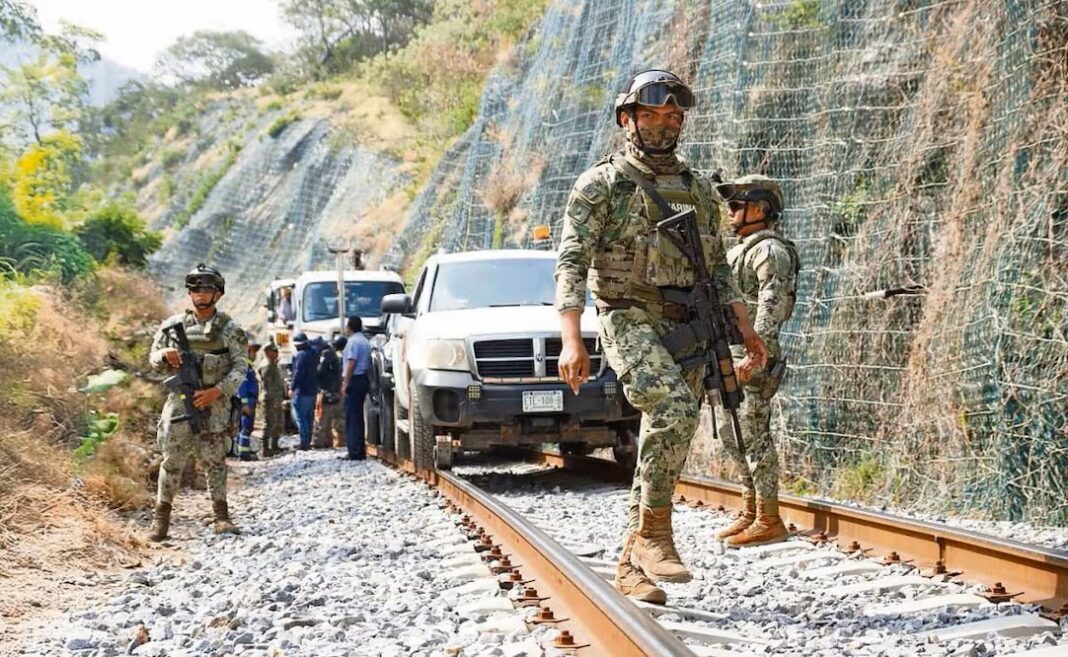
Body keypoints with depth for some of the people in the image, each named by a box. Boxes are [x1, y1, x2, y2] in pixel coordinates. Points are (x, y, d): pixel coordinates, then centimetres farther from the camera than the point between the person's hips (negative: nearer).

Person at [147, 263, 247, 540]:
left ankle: (221, 515, 8)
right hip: (180, 400, 1)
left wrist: (217, 392, -16)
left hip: (215, 402, -1)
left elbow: (239, 368, -2)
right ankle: (161, 515, 6)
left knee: (214, 459, 1)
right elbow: (153, 358, 13)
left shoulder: (229, 328, 2)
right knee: (172, 458, 0)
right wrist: (165, 355, -11)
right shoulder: (174, 324, 8)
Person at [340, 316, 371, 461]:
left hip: (354, 380, -9)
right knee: (357, 416, 13)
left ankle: (355, 452, -10)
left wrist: (345, 383, -19)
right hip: (363, 379, 9)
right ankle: (360, 450, 15)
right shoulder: (365, 341, 18)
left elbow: (351, 363, -19)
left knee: (352, 417, -8)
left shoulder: (353, 341, -11)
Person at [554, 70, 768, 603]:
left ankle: (632, 563, 13)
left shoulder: (700, 190, 16)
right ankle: (653, 530, -17)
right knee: (675, 406, -29)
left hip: (687, 328, 6)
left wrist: (744, 329, 10)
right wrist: (571, 340, -19)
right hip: (629, 320, -5)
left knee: (661, 438, 4)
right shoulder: (600, 184, 0)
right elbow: (571, 263, -8)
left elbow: (717, 269, 21)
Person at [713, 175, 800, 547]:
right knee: (731, 433, 13)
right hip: (729, 357, 10)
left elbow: (771, 308, -20)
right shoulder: (740, 250, 20)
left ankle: (769, 521, -2)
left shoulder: (770, 251, -11)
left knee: (754, 436, -7)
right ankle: (750, 512, 21)